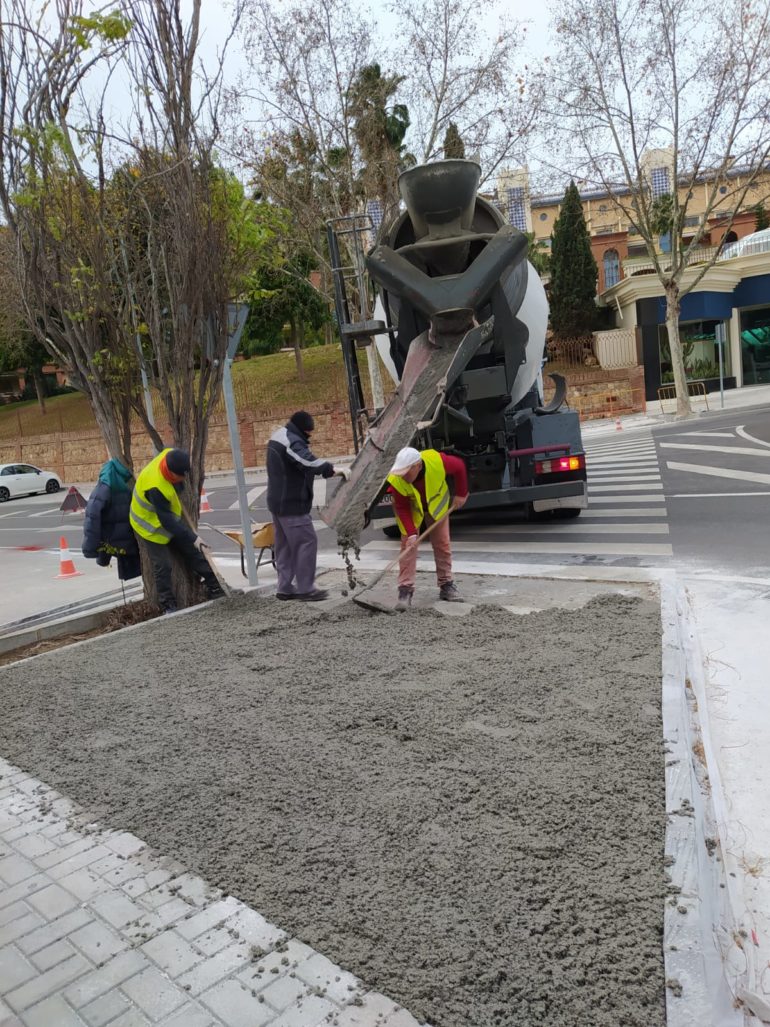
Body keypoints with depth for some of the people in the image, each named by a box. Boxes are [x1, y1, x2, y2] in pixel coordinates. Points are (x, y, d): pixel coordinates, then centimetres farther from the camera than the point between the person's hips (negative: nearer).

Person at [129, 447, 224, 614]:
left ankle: (216, 589, 14)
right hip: (152, 527, -8)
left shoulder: (170, 456, -19)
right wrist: (192, 538, -31)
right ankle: (169, 606, 10)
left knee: (195, 553, 7)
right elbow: (167, 521, -33)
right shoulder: (155, 488, -40)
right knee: (162, 567, -4)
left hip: (171, 519, 8)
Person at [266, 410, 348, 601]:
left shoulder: (278, 436, 14)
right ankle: (306, 589, -3)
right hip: (292, 503, -10)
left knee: (284, 545, 14)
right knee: (306, 543, -6)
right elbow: (308, 461, -37)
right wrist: (332, 469, -46)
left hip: (278, 501, 10)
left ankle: (285, 588, 20)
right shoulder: (292, 441, -20)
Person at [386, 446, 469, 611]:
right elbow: (402, 508, -25)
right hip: (410, 507, -1)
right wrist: (411, 533, -34)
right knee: (408, 545, -11)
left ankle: (446, 585, 16)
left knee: (443, 544, 4)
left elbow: (459, 466, -18)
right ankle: (405, 590, -10)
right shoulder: (396, 480, -37)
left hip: (436, 502, 2)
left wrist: (461, 494, -11)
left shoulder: (437, 461, -38)